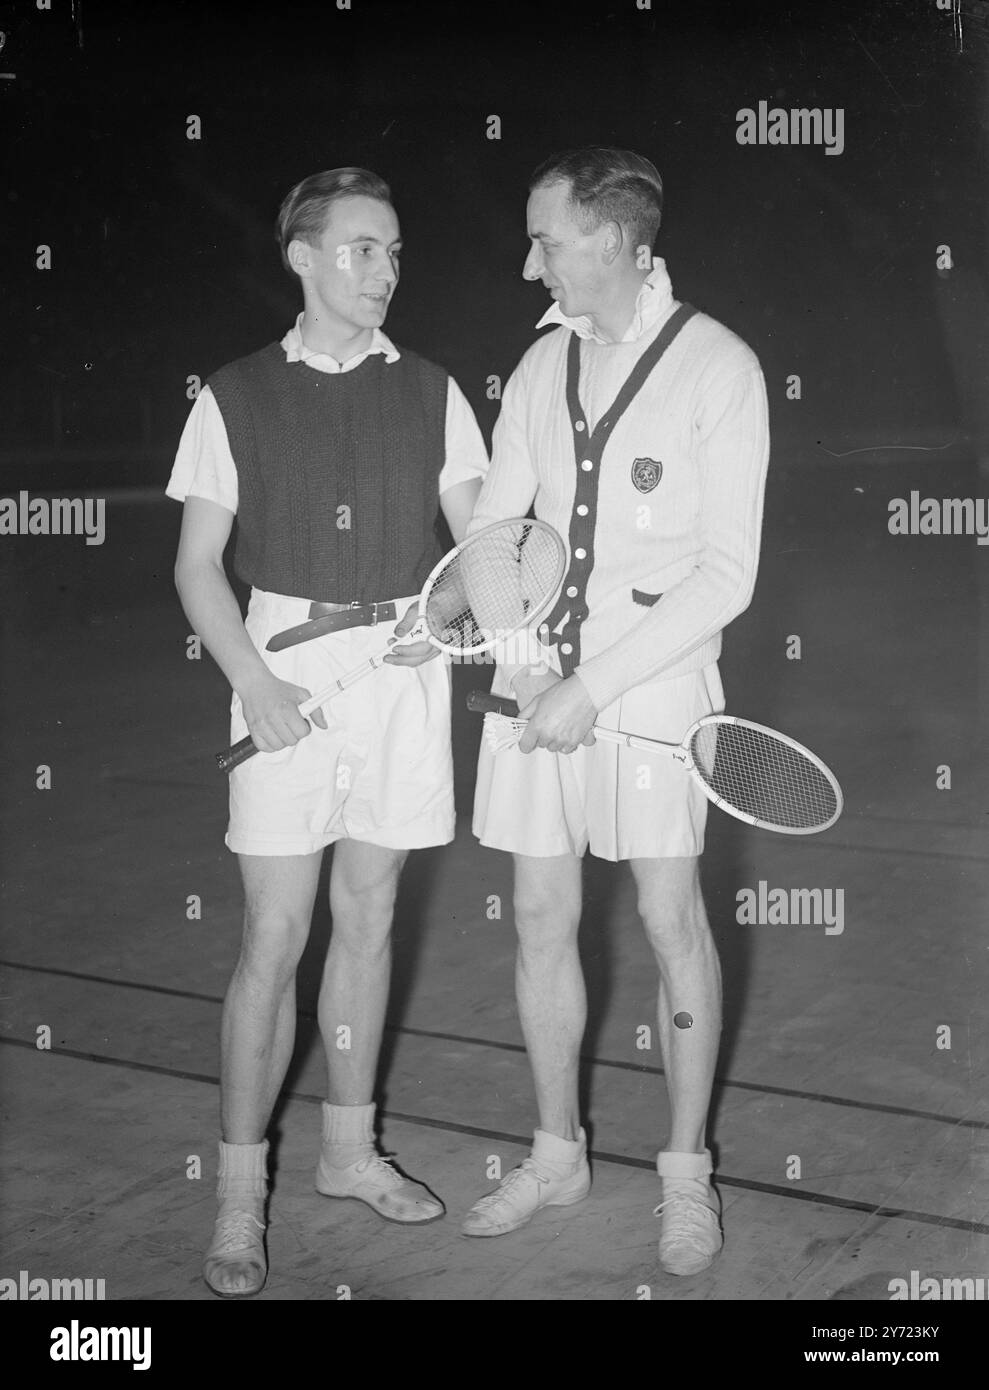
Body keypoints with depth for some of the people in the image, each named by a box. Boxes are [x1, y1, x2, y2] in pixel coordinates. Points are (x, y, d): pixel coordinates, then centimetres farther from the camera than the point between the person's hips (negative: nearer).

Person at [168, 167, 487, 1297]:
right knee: (275, 937, -3)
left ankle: (349, 1148, 27)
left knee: (368, 917, 12)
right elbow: (198, 566, 0)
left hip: (404, 666, 3)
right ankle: (240, 1192, 9)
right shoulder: (236, 397, 1)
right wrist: (254, 683, -14)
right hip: (285, 664, -3)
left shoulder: (430, 393, 7)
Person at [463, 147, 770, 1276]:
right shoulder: (542, 366, 8)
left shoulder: (718, 368, -9)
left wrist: (593, 685, -16)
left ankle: (686, 1170, 20)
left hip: (655, 676, -5)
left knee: (671, 919, 2)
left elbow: (725, 576, -13)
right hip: (535, 671, 5)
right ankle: (557, 1153, 26)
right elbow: (492, 524, 11)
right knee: (540, 918, 9)